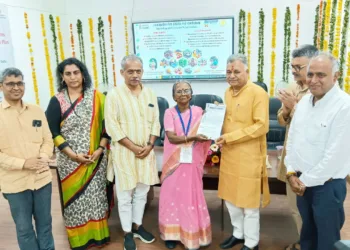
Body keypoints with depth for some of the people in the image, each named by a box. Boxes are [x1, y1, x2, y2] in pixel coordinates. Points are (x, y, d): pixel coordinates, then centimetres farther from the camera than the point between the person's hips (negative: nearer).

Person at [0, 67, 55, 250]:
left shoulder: (37, 111, 5)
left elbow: (48, 140, 6)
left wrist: (44, 158, -14)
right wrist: (23, 163, -19)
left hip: (42, 178, 3)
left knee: (45, 223, 17)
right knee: (24, 228, 12)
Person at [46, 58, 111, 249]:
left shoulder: (96, 97, 1)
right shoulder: (57, 101, -2)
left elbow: (105, 124, 1)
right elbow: (53, 132, -5)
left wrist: (100, 149, -9)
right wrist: (73, 154, -12)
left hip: (96, 158, 1)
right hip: (70, 160, -1)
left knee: (96, 195, 9)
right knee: (75, 197, 7)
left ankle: (98, 234, 26)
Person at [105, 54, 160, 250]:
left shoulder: (150, 94, 5)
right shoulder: (114, 95, -8)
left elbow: (156, 122, 7)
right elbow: (112, 126, -12)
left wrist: (149, 145, -6)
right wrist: (134, 147, -14)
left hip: (146, 151, 4)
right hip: (124, 152, -4)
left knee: (142, 192, 15)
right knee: (125, 195, 6)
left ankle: (138, 226, 33)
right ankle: (127, 233, 23)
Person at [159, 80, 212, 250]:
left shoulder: (198, 111, 2)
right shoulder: (169, 113, -4)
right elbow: (171, 137, -14)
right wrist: (191, 137, -27)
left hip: (192, 160, 1)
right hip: (174, 160, -1)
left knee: (192, 195, 7)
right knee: (173, 194, 7)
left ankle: (192, 234, 22)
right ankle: (171, 233, 23)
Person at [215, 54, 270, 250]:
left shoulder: (258, 93, -13)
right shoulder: (228, 92, 10)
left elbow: (261, 126, -19)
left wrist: (229, 137, -21)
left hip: (248, 156, -7)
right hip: (229, 154, 7)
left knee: (249, 202, 6)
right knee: (230, 198, 17)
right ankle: (239, 233, 37)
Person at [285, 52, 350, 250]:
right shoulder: (304, 101, 4)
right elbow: (292, 139, 8)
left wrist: (306, 180, -13)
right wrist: (292, 173, 0)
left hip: (327, 185, -6)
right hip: (302, 182, 6)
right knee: (308, 233, 23)